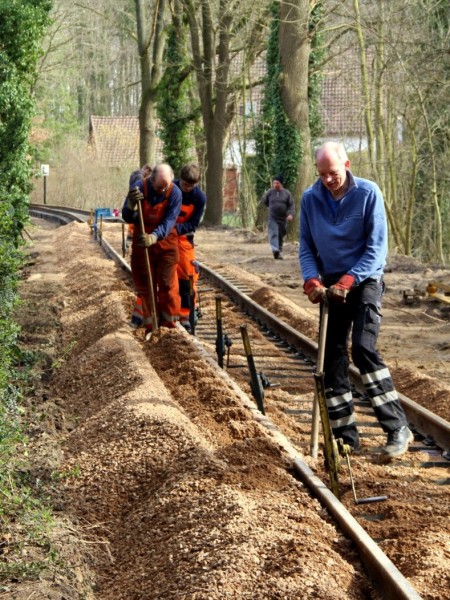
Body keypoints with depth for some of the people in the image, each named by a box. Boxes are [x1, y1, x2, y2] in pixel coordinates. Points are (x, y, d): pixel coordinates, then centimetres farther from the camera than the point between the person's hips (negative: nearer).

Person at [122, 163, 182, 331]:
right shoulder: (139, 187, -13)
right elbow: (127, 218, -9)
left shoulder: (175, 193, -15)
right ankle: (151, 326, 13)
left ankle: (169, 324, 5)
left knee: (167, 284, -4)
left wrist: (154, 237, -38)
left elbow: (169, 221, -21)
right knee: (145, 285, 5)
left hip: (165, 243, -1)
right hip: (142, 242, 1)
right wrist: (131, 206, -32)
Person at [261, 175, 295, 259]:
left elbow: (292, 205, -1)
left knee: (281, 235, 9)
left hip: (283, 218, 1)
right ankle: (275, 250, -35)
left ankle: (279, 252, 23)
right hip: (273, 218, -1)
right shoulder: (270, 192, 1)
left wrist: (290, 214, -16)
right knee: (273, 234, -19)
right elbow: (264, 201, 17)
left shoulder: (287, 193, 1)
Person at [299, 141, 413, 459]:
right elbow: (306, 246, 5)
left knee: (364, 349, -20)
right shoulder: (310, 198, -2)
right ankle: (345, 436, 11)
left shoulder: (368, 193, -12)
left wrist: (348, 280, -22)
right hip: (332, 286, 5)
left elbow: (377, 246, -12)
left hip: (364, 282, -4)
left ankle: (398, 428, -14)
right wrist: (311, 280, -13)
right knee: (333, 357, 3)